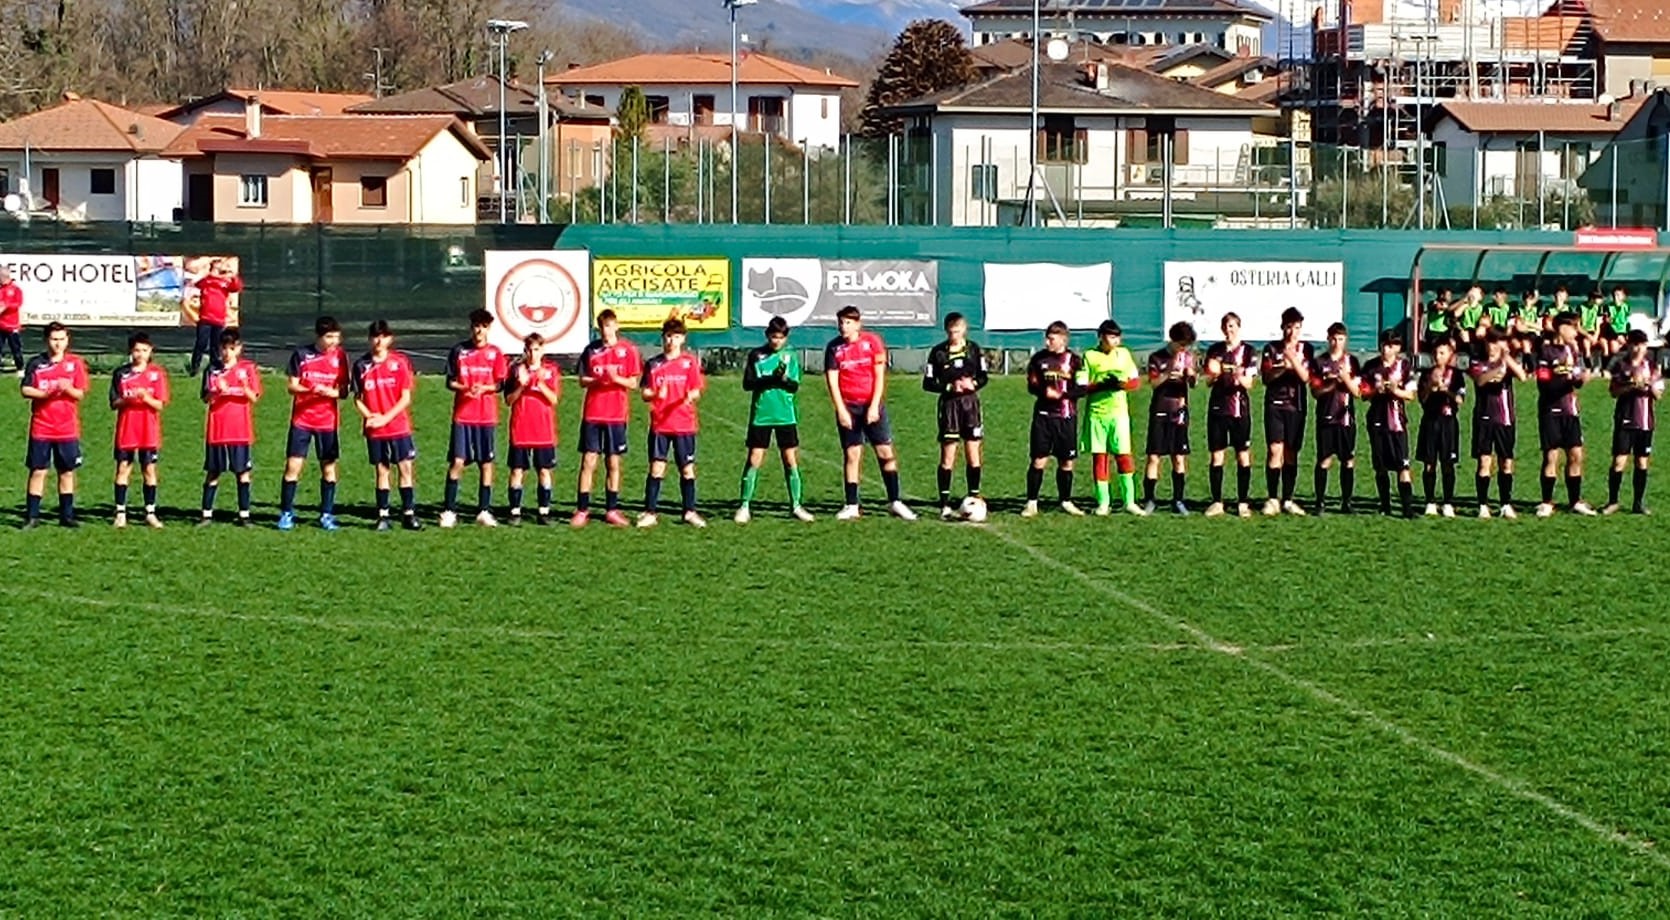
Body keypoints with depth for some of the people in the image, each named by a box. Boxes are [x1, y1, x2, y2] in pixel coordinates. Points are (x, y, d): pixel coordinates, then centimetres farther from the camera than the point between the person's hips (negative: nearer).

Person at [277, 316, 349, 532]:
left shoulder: (339, 356, 2)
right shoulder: (301, 355, -3)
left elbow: (343, 391, 3)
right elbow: (291, 386, -3)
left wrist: (331, 392, -19)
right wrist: (311, 389, -22)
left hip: (328, 421, 2)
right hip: (301, 419, -2)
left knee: (329, 467, 5)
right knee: (293, 465, -3)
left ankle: (326, 515, 14)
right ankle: (286, 514, 7)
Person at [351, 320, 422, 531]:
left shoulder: (400, 362, -1)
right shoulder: (361, 365, 3)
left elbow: (406, 397, -2)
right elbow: (357, 398, 6)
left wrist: (386, 417, -11)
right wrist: (369, 415, -11)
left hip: (399, 425, -1)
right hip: (374, 429, 1)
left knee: (406, 468, -2)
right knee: (382, 471, 5)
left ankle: (409, 514, 2)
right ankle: (382, 516, 9)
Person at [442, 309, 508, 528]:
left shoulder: (495, 353, 5)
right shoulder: (458, 351, 3)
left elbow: (500, 385, 4)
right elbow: (450, 382, 4)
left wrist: (483, 388, -15)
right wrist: (465, 388, -15)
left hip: (487, 416, 1)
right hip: (462, 415, -1)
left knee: (486, 463, 3)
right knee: (457, 462, -6)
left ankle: (484, 511, 11)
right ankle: (449, 510, 0)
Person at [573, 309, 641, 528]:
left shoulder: (628, 350, 2)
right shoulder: (591, 350, 5)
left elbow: (633, 383, 1)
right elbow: (582, 380, 6)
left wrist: (616, 378, -17)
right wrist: (597, 380, -13)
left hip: (616, 415, 0)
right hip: (592, 414, 0)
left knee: (614, 462, 4)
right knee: (588, 461, -3)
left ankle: (612, 510, 11)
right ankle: (582, 510, -1)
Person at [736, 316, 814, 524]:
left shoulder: (790, 356, 4)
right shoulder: (756, 356, 2)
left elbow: (795, 387, -1)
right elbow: (747, 384, -3)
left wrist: (784, 379, -22)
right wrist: (770, 379, -18)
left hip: (786, 416, 1)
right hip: (760, 415, -1)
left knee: (791, 460, 3)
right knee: (754, 460, -2)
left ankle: (796, 505, 12)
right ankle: (745, 506, 5)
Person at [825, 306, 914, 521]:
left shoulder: (872, 341, -2)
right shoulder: (834, 347, 0)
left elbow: (879, 376, -3)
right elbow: (832, 380, -2)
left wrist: (874, 406, -10)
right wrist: (841, 410, -9)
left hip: (872, 405, 0)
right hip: (848, 407, 0)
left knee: (886, 452, -2)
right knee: (852, 454, 1)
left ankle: (895, 501, 4)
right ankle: (851, 506, 6)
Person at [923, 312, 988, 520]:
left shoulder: (973, 349, 5)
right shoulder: (938, 352, -3)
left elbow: (983, 376, 10)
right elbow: (927, 383, -3)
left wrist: (973, 383, -12)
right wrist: (950, 387, -17)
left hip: (971, 403, 3)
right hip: (949, 404, -3)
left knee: (973, 454, 3)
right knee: (947, 457, -3)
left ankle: (974, 499, 12)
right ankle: (945, 505, 1)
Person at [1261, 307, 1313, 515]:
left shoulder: (1305, 349, 7)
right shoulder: (1272, 349, 5)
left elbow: (1305, 377, -4)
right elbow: (1266, 377, -1)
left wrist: (1294, 360, -19)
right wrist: (1283, 368, -17)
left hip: (1296, 406, 1)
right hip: (1275, 404, -1)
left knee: (1291, 453, 2)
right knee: (1276, 451, -9)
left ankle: (1287, 500, 8)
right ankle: (1272, 499, -6)